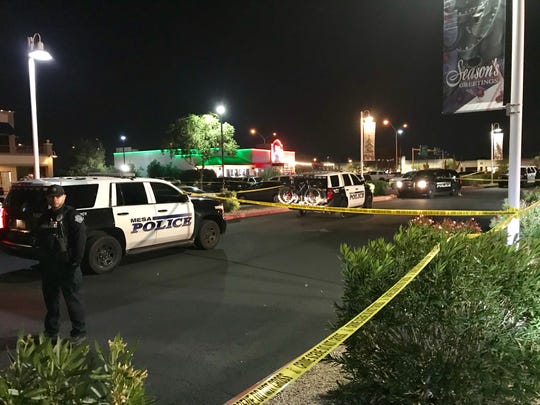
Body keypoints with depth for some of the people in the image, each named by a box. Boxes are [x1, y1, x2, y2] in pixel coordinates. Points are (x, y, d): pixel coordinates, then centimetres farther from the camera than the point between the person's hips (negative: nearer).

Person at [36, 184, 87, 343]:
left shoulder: (72, 215, -9)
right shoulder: (44, 218, 13)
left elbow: (80, 239, -17)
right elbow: (40, 241, 19)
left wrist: (75, 262, -19)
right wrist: (41, 262, 12)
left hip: (67, 266, -7)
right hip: (48, 267, 7)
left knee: (73, 300, 0)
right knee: (50, 299, 18)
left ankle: (79, 332, 10)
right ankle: (51, 330, 33)